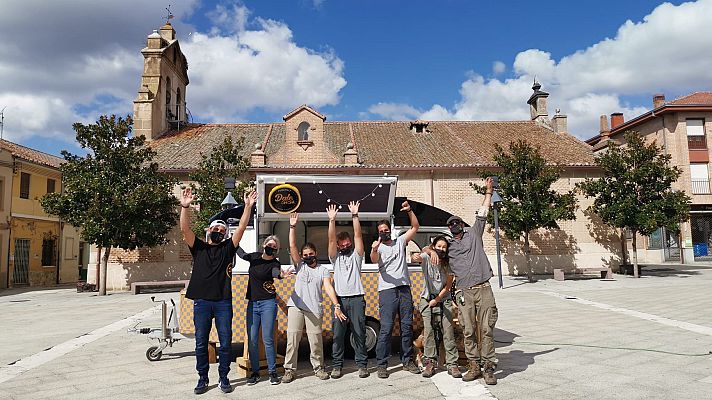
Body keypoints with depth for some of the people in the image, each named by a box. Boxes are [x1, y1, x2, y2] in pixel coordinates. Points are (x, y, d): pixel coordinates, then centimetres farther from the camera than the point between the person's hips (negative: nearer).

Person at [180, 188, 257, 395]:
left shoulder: (228, 248, 9)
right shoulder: (198, 247, 9)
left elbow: (241, 228, -2)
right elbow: (185, 229, -6)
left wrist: (248, 206, -12)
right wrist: (185, 207, -19)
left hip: (223, 302, 0)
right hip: (201, 302, 0)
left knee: (225, 343, 5)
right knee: (201, 344, 8)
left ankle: (223, 377, 19)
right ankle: (202, 379, 21)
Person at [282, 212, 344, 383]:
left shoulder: (323, 270, 7)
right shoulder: (300, 265, 11)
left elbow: (328, 288, -4)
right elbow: (292, 246, 1)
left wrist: (337, 306, -16)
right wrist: (292, 226, -8)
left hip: (314, 309, -1)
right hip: (296, 306, 1)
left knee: (316, 340, 1)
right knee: (292, 338, -1)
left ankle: (318, 367, 18)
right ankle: (289, 370, 8)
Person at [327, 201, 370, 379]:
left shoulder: (356, 255, 11)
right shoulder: (335, 257, 14)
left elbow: (358, 235, -1)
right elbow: (331, 239, 0)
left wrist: (355, 215, -11)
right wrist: (332, 220, -11)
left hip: (356, 298, -1)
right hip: (339, 299, 1)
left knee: (359, 333, 2)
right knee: (338, 334, 2)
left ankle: (362, 364, 9)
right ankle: (337, 365, 11)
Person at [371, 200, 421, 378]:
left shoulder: (400, 242, 17)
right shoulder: (378, 247, 5)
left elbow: (415, 227, 13)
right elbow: (374, 260, -17)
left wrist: (409, 211, -1)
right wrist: (373, 250, -39)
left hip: (404, 289, 4)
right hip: (387, 290, -4)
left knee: (407, 326, 8)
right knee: (386, 327, -7)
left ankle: (407, 360, 18)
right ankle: (382, 364, -1)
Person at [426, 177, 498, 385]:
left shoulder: (473, 234, 14)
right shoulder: (447, 245, 17)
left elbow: (483, 212, 15)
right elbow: (427, 248, 22)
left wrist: (488, 191, 14)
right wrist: (432, 251, -1)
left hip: (484, 289, -1)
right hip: (464, 293, 2)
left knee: (486, 330, -3)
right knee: (469, 332, 2)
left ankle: (489, 368, 2)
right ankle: (474, 366, 11)